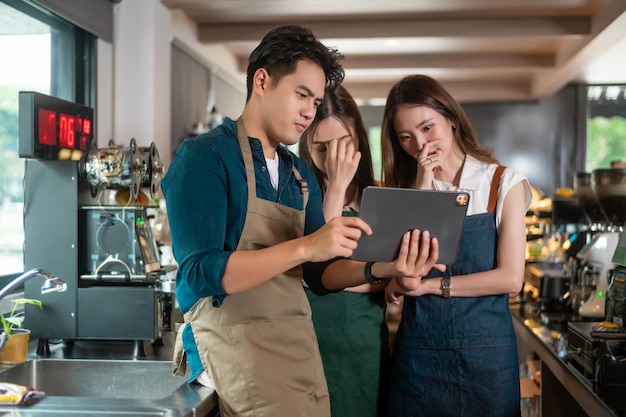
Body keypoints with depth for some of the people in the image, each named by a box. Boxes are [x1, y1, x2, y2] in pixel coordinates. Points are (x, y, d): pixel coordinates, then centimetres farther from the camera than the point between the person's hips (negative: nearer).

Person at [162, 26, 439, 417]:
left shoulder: (302, 175, 12)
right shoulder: (205, 156, -10)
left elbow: (320, 273, 11)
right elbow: (200, 273, -19)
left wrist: (381, 268, -7)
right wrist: (304, 247, -26)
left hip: (300, 341, 7)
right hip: (234, 340, -7)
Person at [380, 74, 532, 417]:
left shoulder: (503, 184, -2)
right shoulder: (406, 189, 5)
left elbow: (510, 278, -10)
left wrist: (429, 285, -10)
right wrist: (422, 190, -11)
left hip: (485, 349, -2)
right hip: (418, 349, 2)